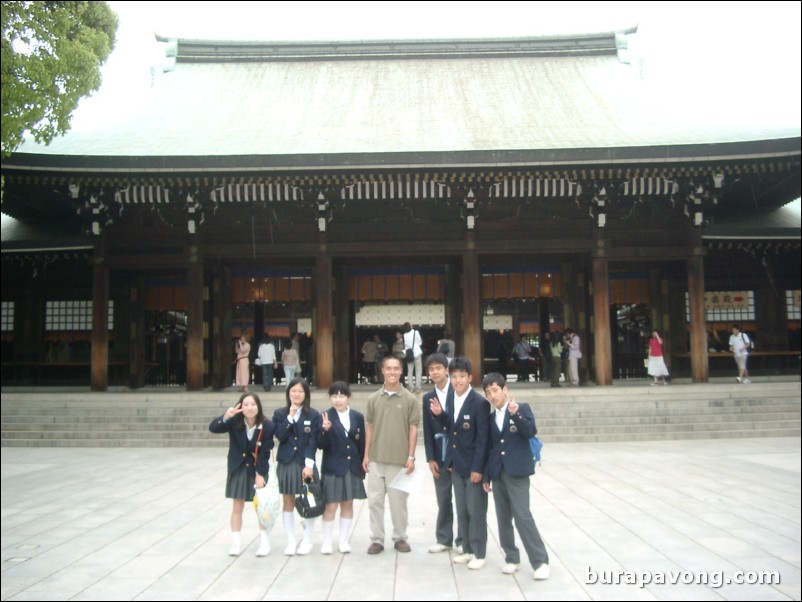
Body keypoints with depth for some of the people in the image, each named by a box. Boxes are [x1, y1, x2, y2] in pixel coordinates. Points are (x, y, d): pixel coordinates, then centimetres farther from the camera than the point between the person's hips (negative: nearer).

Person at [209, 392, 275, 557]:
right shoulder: (235, 422, -16)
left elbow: (265, 453, -14)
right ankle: (236, 542, 16)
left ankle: (264, 541, 21)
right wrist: (225, 417, -42)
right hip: (238, 469, 1)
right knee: (237, 506, 6)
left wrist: (260, 474, -14)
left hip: (258, 470, -1)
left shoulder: (268, 426, -19)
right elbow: (213, 428, -25)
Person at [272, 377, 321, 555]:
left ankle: (307, 541, 16)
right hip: (286, 463, 2)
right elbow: (280, 437, -10)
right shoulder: (280, 413, 4)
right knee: (288, 502, 8)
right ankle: (290, 542, 16)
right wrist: (290, 417, -16)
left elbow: (313, 442, -7)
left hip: (305, 463, -2)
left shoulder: (313, 415, -2)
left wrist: (309, 464, -14)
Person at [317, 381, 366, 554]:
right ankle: (326, 541, 14)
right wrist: (326, 430, -28)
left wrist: (362, 466, 5)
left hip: (352, 467, 3)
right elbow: (321, 445, -10)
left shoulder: (358, 416, 2)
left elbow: (362, 444, 7)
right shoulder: (325, 417, -6)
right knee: (330, 505, 1)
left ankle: (344, 540, 22)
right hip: (332, 468, -3)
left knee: (348, 504, 11)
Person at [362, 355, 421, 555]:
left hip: (399, 460, -2)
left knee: (398, 501, 7)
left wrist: (411, 457, -6)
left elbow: (413, 429, -2)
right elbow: (369, 427, 10)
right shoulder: (374, 399, 5)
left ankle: (400, 537, 22)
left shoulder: (409, 399, -3)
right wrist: (366, 455, 6)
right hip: (376, 459, 3)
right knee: (374, 500, 6)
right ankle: (376, 539, 17)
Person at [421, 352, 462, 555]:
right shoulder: (427, 398, 8)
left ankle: (463, 540, 17)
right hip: (440, 457, 3)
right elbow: (427, 431, 5)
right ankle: (444, 539, 20)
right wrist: (430, 458, 0)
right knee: (443, 500, 9)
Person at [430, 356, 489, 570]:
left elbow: (483, 438, -16)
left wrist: (477, 468, -18)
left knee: (476, 511, 3)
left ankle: (479, 554, 14)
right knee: (461, 510, 14)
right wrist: (440, 415, -6)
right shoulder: (450, 399, 5)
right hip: (456, 464, 7)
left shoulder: (479, 403, -15)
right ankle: (467, 549, 25)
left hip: (473, 465, -6)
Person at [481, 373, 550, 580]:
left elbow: (531, 432, -15)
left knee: (522, 516, -10)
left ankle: (540, 561, -1)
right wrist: (486, 476, 12)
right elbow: (489, 448, 15)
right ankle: (511, 558, 18)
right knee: (503, 518, 7)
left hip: (517, 471, -5)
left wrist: (516, 413, -28)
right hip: (498, 473, 5)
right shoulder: (491, 418, 12)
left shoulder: (522, 408, -1)